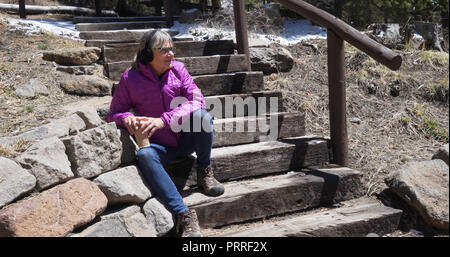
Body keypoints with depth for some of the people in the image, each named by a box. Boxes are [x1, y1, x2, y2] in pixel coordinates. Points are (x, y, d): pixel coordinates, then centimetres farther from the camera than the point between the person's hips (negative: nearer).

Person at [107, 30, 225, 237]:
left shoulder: (178, 69, -1)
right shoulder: (130, 79, -3)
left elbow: (197, 101, -12)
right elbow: (114, 114, 4)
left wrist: (164, 120, -27)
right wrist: (126, 118, -23)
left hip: (186, 140, 1)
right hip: (160, 146, -1)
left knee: (202, 116, -29)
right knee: (144, 155, -35)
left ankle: (204, 172, -8)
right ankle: (183, 214, -41)